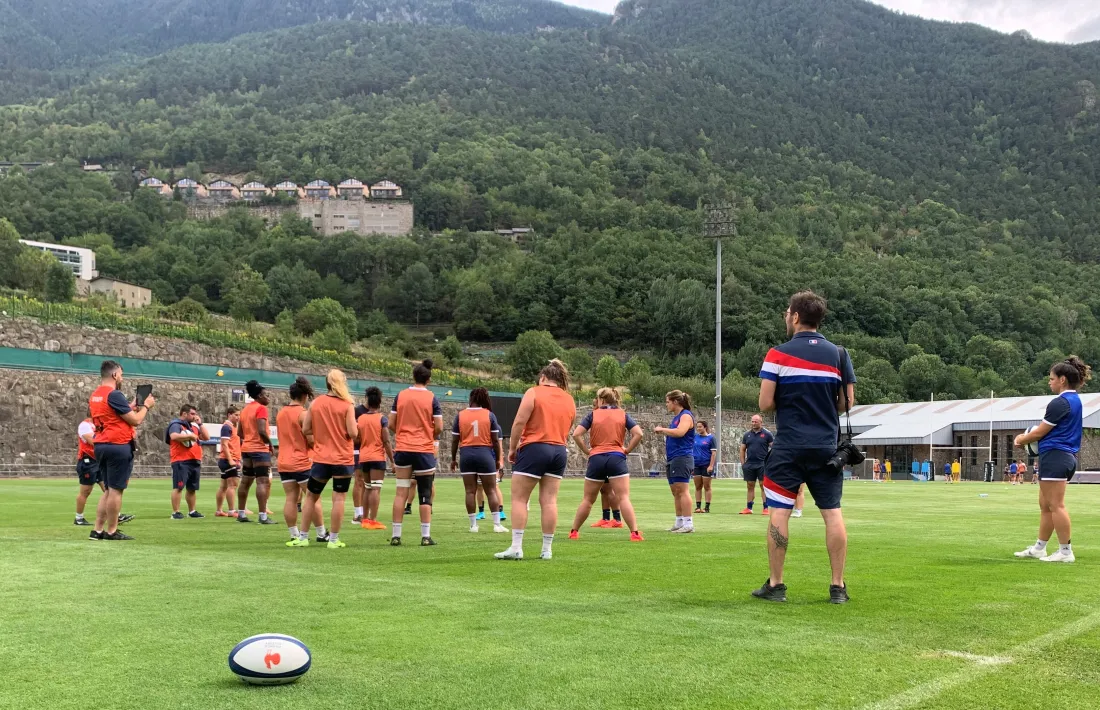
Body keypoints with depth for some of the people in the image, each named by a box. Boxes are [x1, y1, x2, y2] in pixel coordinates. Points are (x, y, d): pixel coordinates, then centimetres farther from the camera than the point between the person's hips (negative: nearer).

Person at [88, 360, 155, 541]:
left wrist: (132, 407, 21)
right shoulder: (114, 395, -15)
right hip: (119, 446, -9)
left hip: (101, 446, 9)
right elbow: (136, 420, -13)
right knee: (116, 490, -3)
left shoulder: (94, 396, 14)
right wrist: (146, 406, 3)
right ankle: (111, 532, 1)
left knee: (108, 490, 15)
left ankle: (97, 530, 13)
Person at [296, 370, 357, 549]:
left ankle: (303, 537, 18)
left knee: (311, 496, 14)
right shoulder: (347, 405, -8)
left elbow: (305, 430, 3)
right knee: (339, 499, 1)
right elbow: (353, 433, -13)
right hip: (343, 459, -3)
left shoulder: (315, 403, 2)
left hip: (321, 459, 3)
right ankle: (334, 539, 1)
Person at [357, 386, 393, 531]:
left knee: (367, 488, 17)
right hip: (377, 457, -5)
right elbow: (386, 442, -10)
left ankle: (364, 518, 20)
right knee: (375, 489, -6)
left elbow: (357, 440, 11)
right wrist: (392, 460, -6)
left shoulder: (360, 418, 8)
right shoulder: (382, 419, -7)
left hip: (363, 458, 6)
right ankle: (372, 520, -10)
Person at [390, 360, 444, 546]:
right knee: (425, 495, 5)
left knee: (401, 492, 6)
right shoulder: (432, 398, -5)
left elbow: (391, 424, 3)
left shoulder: (400, 396, 2)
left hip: (402, 449, 2)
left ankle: (396, 536, 4)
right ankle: (426, 536, 3)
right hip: (424, 451, -2)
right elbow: (439, 428, -7)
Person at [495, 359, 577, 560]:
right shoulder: (569, 400, 14)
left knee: (519, 499, 0)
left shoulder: (534, 392, -3)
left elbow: (519, 422, -10)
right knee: (549, 500, 6)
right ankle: (547, 549, 6)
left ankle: (516, 547, -6)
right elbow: (566, 430, 16)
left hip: (534, 448, -5)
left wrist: (512, 448, -2)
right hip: (559, 451, 5)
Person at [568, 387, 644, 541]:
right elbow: (638, 433, -3)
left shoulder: (593, 414, 5)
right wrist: (627, 450, 6)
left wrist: (586, 451, 5)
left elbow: (576, 434, -5)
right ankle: (635, 533, -14)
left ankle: (574, 532, 20)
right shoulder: (623, 415, 9)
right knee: (624, 498, -5)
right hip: (617, 458, 0)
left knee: (588, 499, 12)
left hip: (596, 459, 0)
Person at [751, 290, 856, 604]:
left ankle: (775, 584, 5)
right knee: (833, 513, 6)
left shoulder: (779, 354, -5)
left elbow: (765, 403, -7)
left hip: (789, 446, -3)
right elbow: (847, 402, 5)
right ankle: (838, 586, 8)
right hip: (827, 447, 3)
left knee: (779, 512, 2)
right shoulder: (838, 354, 4)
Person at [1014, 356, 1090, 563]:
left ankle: (1065, 551, -3)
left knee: (1055, 505, -6)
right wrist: (1042, 454, 22)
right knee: (1045, 505, 15)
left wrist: (1021, 440, 6)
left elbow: (1040, 432, -12)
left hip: (1055, 457, -10)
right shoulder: (1075, 400, 15)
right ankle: (1039, 548, 21)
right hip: (1068, 457, 10)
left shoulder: (1060, 403, -15)